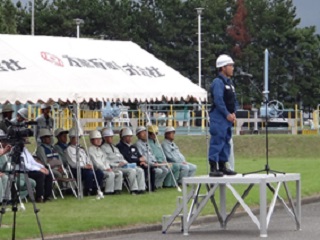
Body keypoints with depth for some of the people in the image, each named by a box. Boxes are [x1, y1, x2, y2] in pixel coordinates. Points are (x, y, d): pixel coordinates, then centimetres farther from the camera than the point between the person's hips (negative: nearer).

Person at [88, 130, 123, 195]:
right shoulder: (90, 149, -4)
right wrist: (105, 168, -17)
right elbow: (95, 161, -13)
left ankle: (117, 189, -9)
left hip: (106, 168, 8)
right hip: (97, 170, -8)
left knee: (119, 173, -8)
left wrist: (108, 168, -1)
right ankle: (109, 191, -26)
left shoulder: (100, 150, 24)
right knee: (111, 174, -31)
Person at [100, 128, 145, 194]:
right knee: (132, 171, -30)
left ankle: (141, 188, -21)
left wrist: (125, 163, 4)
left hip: (124, 166, 8)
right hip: (114, 168, -8)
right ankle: (133, 189, -27)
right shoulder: (103, 148, 3)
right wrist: (117, 165, -16)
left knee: (140, 170, -12)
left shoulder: (114, 147, 29)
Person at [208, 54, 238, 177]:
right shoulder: (218, 82, -12)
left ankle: (222, 166, 19)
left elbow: (233, 100, 21)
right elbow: (218, 100, -20)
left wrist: (233, 113, 6)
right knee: (217, 142, -10)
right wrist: (227, 114, -18)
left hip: (228, 118, 10)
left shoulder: (229, 82, 18)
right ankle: (213, 168, -11)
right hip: (219, 117, -10)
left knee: (226, 142, 12)